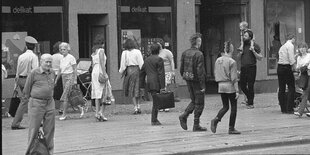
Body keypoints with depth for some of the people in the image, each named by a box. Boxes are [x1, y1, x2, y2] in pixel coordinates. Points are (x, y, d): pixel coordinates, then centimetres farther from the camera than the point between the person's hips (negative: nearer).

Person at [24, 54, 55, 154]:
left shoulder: (52, 73, 7)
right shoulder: (34, 73, -8)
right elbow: (26, 89, 0)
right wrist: (30, 99, 5)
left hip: (50, 103, 5)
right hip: (36, 103, -5)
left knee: (49, 129, 8)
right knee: (34, 129, 0)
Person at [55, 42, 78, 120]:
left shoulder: (71, 58, -8)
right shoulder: (62, 60, 13)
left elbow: (75, 69, -9)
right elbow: (60, 71, 20)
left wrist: (75, 80, -15)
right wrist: (56, 80, 18)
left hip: (70, 77, -7)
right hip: (64, 78, 7)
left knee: (65, 96, -12)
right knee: (68, 96, 6)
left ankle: (64, 114, -8)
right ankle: (80, 108, 19)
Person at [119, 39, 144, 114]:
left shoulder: (124, 53, -2)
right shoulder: (137, 52, -2)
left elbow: (123, 64, -1)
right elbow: (141, 63, -3)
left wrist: (121, 72, 13)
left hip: (129, 71, 0)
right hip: (137, 70, 0)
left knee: (132, 91, 6)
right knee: (137, 89, 12)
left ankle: (136, 107, 0)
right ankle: (138, 106, 8)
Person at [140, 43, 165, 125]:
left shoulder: (147, 60, 15)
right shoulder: (159, 59, -7)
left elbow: (142, 73, 18)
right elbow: (161, 74, -13)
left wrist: (142, 85, 22)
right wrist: (162, 86, -13)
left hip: (149, 84, 7)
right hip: (157, 84, -7)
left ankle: (154, 119, 15)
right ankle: (154, 121, -4)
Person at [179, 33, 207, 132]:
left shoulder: (185, 53, 5)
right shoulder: (199, 54, -17)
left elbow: (181, 69, 8)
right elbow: (200, 71, -20)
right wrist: (203, 85, -17)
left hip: (188, 80, 7)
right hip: (197, 81, -7)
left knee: (194, 101, 20)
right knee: (199, 103, 4)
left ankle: (184, 116, 2)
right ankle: (196, 125, 6)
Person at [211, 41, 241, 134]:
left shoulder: (218, 60, 4)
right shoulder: (232, 62, -13)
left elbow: (215, 74, 11)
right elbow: (234, 78, -14)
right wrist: (237, 91, -11)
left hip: (221, 86, 6)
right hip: (230, 86, -6)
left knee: (225, 107, 15)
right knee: (233, 107, 7)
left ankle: (216, 120, -9)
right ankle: (231, 128, 8)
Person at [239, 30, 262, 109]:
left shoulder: (255, 46, -3)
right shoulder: (243, 45, 13)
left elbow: (260, 58, -6)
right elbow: (239, 57, 23)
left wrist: (253, 51, -17)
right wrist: (240, 53, 1)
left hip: (251, 68, -6)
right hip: (243, 68, 6)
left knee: (250, 86, -3)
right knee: (242, 85, 6)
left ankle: (251, 103, 6)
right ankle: (249, 99, 28)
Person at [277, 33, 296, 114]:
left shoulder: (282, 46, 18)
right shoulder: (290, 45, -7)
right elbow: (291, 59, -16)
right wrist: (293, 67, -5)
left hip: (279, 67, 8)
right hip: (286, 68, -8)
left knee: (281, 89, 10)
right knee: (291, 88, -3)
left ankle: (283, 108, 14)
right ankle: (289, 109, -8)